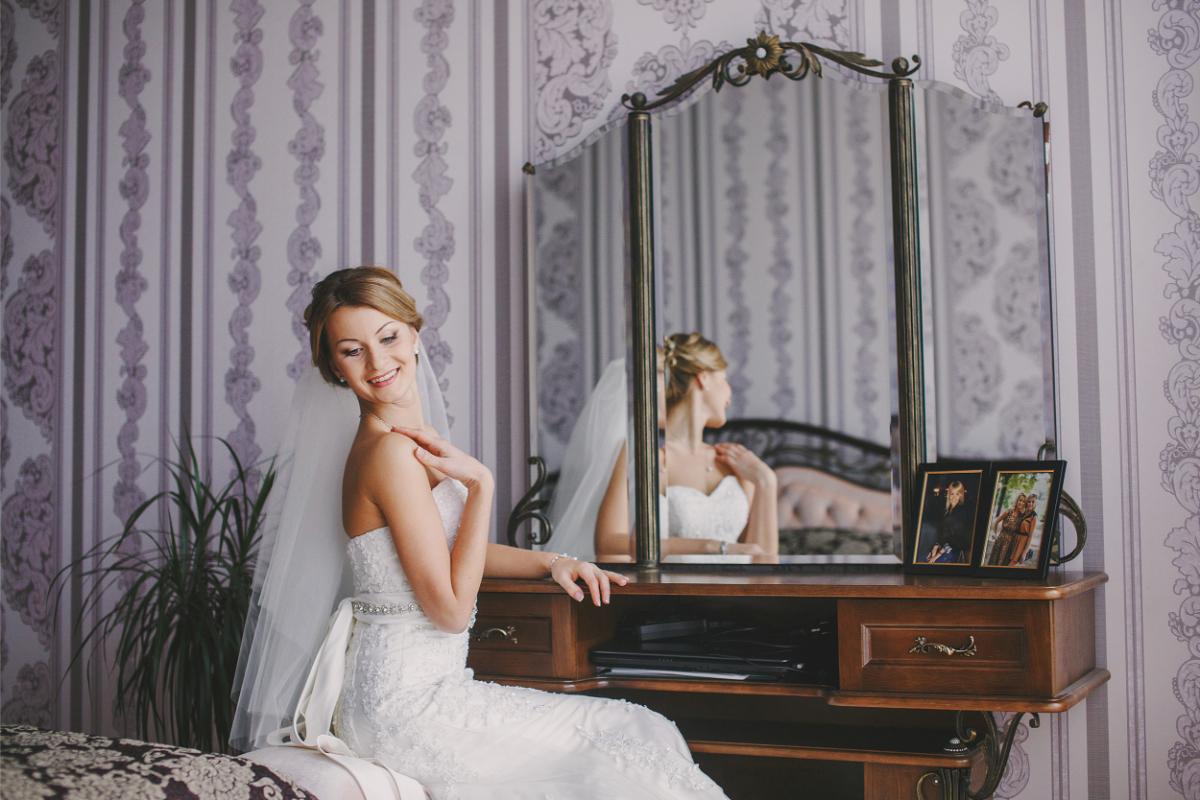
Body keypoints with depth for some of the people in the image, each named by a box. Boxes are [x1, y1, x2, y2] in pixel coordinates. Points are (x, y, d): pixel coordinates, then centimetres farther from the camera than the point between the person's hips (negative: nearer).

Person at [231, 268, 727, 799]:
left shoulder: (412, 438, 9)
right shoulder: (393, 451, -20)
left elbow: (452, 547, 23)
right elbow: (451, 608, -20)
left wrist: (550, 563, 10)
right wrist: (480, 483, -19)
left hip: (403, 689, 9)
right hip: (406, 704, -9)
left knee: (637, 731, 11)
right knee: (630, 741, -4)